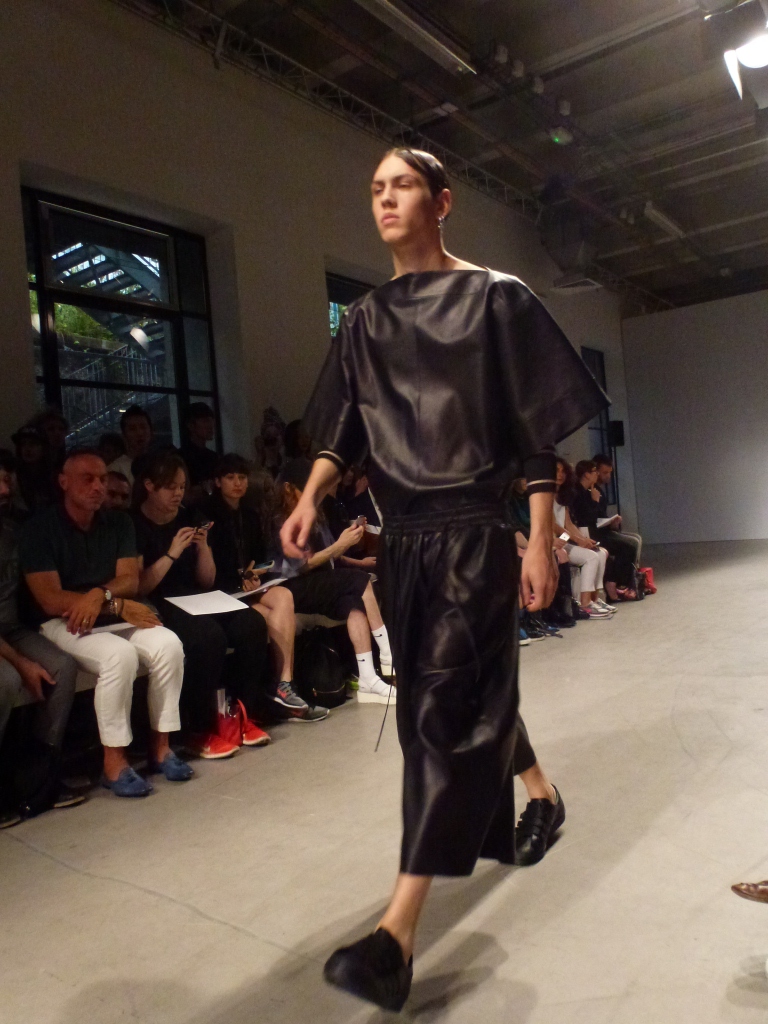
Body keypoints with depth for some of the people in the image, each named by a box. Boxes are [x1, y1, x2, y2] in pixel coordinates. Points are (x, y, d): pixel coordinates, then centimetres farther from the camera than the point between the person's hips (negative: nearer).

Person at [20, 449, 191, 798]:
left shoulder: (118, 523, 8)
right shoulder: (40, 528, -7)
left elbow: (130, 581, 0)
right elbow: (49, 600, -15)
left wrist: (100, 595, -22)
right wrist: (117, 604, -20)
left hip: (114, 617, 5)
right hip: (63, 623, -5)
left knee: (169, 644, -22)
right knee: (120, 655, -33)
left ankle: (160, 745, -9)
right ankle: (113, 762, -20)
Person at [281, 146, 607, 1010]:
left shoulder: (495, 298, -1)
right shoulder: (364, 321, 12)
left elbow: (538, 430, -4)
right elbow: (343, 429, 11)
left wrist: (541, 539, -10)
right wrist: (311, 497, -8)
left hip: (474, 528, -6)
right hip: (401, 535, 6)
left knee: (447, 706, -11)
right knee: (434, 701, 14)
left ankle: (398, 932, -10)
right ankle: (534, 795, 39)